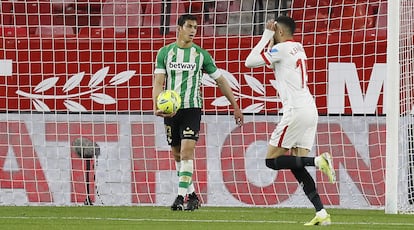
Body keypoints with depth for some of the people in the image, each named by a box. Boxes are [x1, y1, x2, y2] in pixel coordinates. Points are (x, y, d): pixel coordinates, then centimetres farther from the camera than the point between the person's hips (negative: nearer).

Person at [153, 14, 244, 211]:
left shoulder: (201, 54, 2)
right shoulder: (165, 52, 4)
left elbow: (220, 80, 10)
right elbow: (159, 82, -2)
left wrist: (236, 107, 10)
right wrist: (157, 107, -19)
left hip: (192, 108, -2)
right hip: (170, 110, 2)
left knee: (186, 152, -16)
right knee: (177, 155, 9)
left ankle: (181, 197, -18)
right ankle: (192, 195, 22)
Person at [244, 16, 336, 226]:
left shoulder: (282, 49, -7)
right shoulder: (298, 48, 19)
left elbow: (250, 62, -5)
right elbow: (272, 64, 35)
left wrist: (266, 35, 0)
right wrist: (269, 41, 24)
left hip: (296, 111, -9)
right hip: (310, 109, 9)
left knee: (272, 160, -3)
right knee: (297, 166, 6)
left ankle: (319, 161, -18)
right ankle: (321, 214, -6)